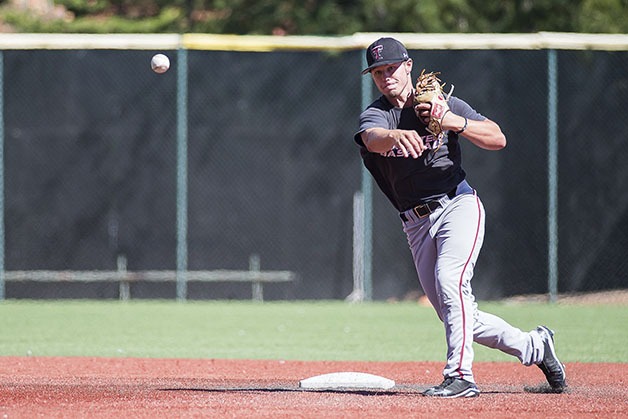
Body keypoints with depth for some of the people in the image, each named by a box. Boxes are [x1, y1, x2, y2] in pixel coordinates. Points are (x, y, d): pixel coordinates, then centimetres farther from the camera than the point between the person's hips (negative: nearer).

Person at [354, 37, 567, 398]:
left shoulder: (446, 104, 0)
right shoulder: (374, 115, 1)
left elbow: (498, 139, -6)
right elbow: (373, 139, -23)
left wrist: (455, 123, -22)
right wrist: (397, 136, -45)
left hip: (458, 203, -4)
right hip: (417, 222, 4)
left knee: (449, 279, -28)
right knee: (455, 316, 5)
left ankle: (460, 375, -29)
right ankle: (534, 346, 23)